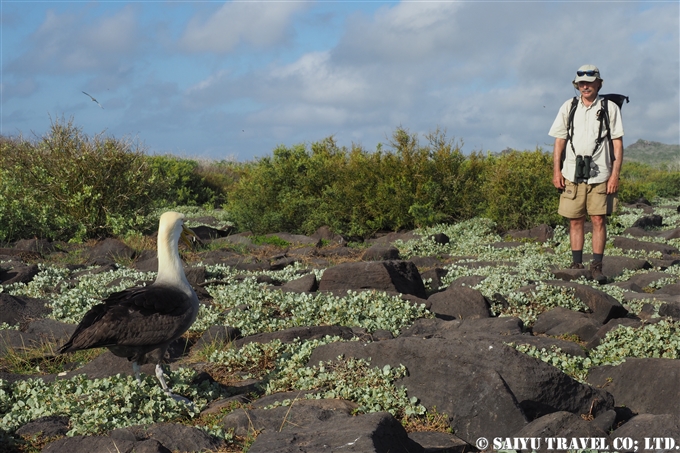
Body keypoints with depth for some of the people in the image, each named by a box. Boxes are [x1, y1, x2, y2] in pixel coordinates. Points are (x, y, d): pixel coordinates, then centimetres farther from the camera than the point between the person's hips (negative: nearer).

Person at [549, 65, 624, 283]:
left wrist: (615, 174, -5)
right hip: (572, 174, 2)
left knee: (599, 220, -4)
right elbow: (559, 140, 10)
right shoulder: (568, 107, 9)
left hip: (600, 174, -2)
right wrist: (556, 171, 2)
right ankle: (576, 263, 13)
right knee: (575, 221, 5)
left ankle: (597, 266, 1)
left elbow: (618, 143, 2)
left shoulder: (610, 108, 3)